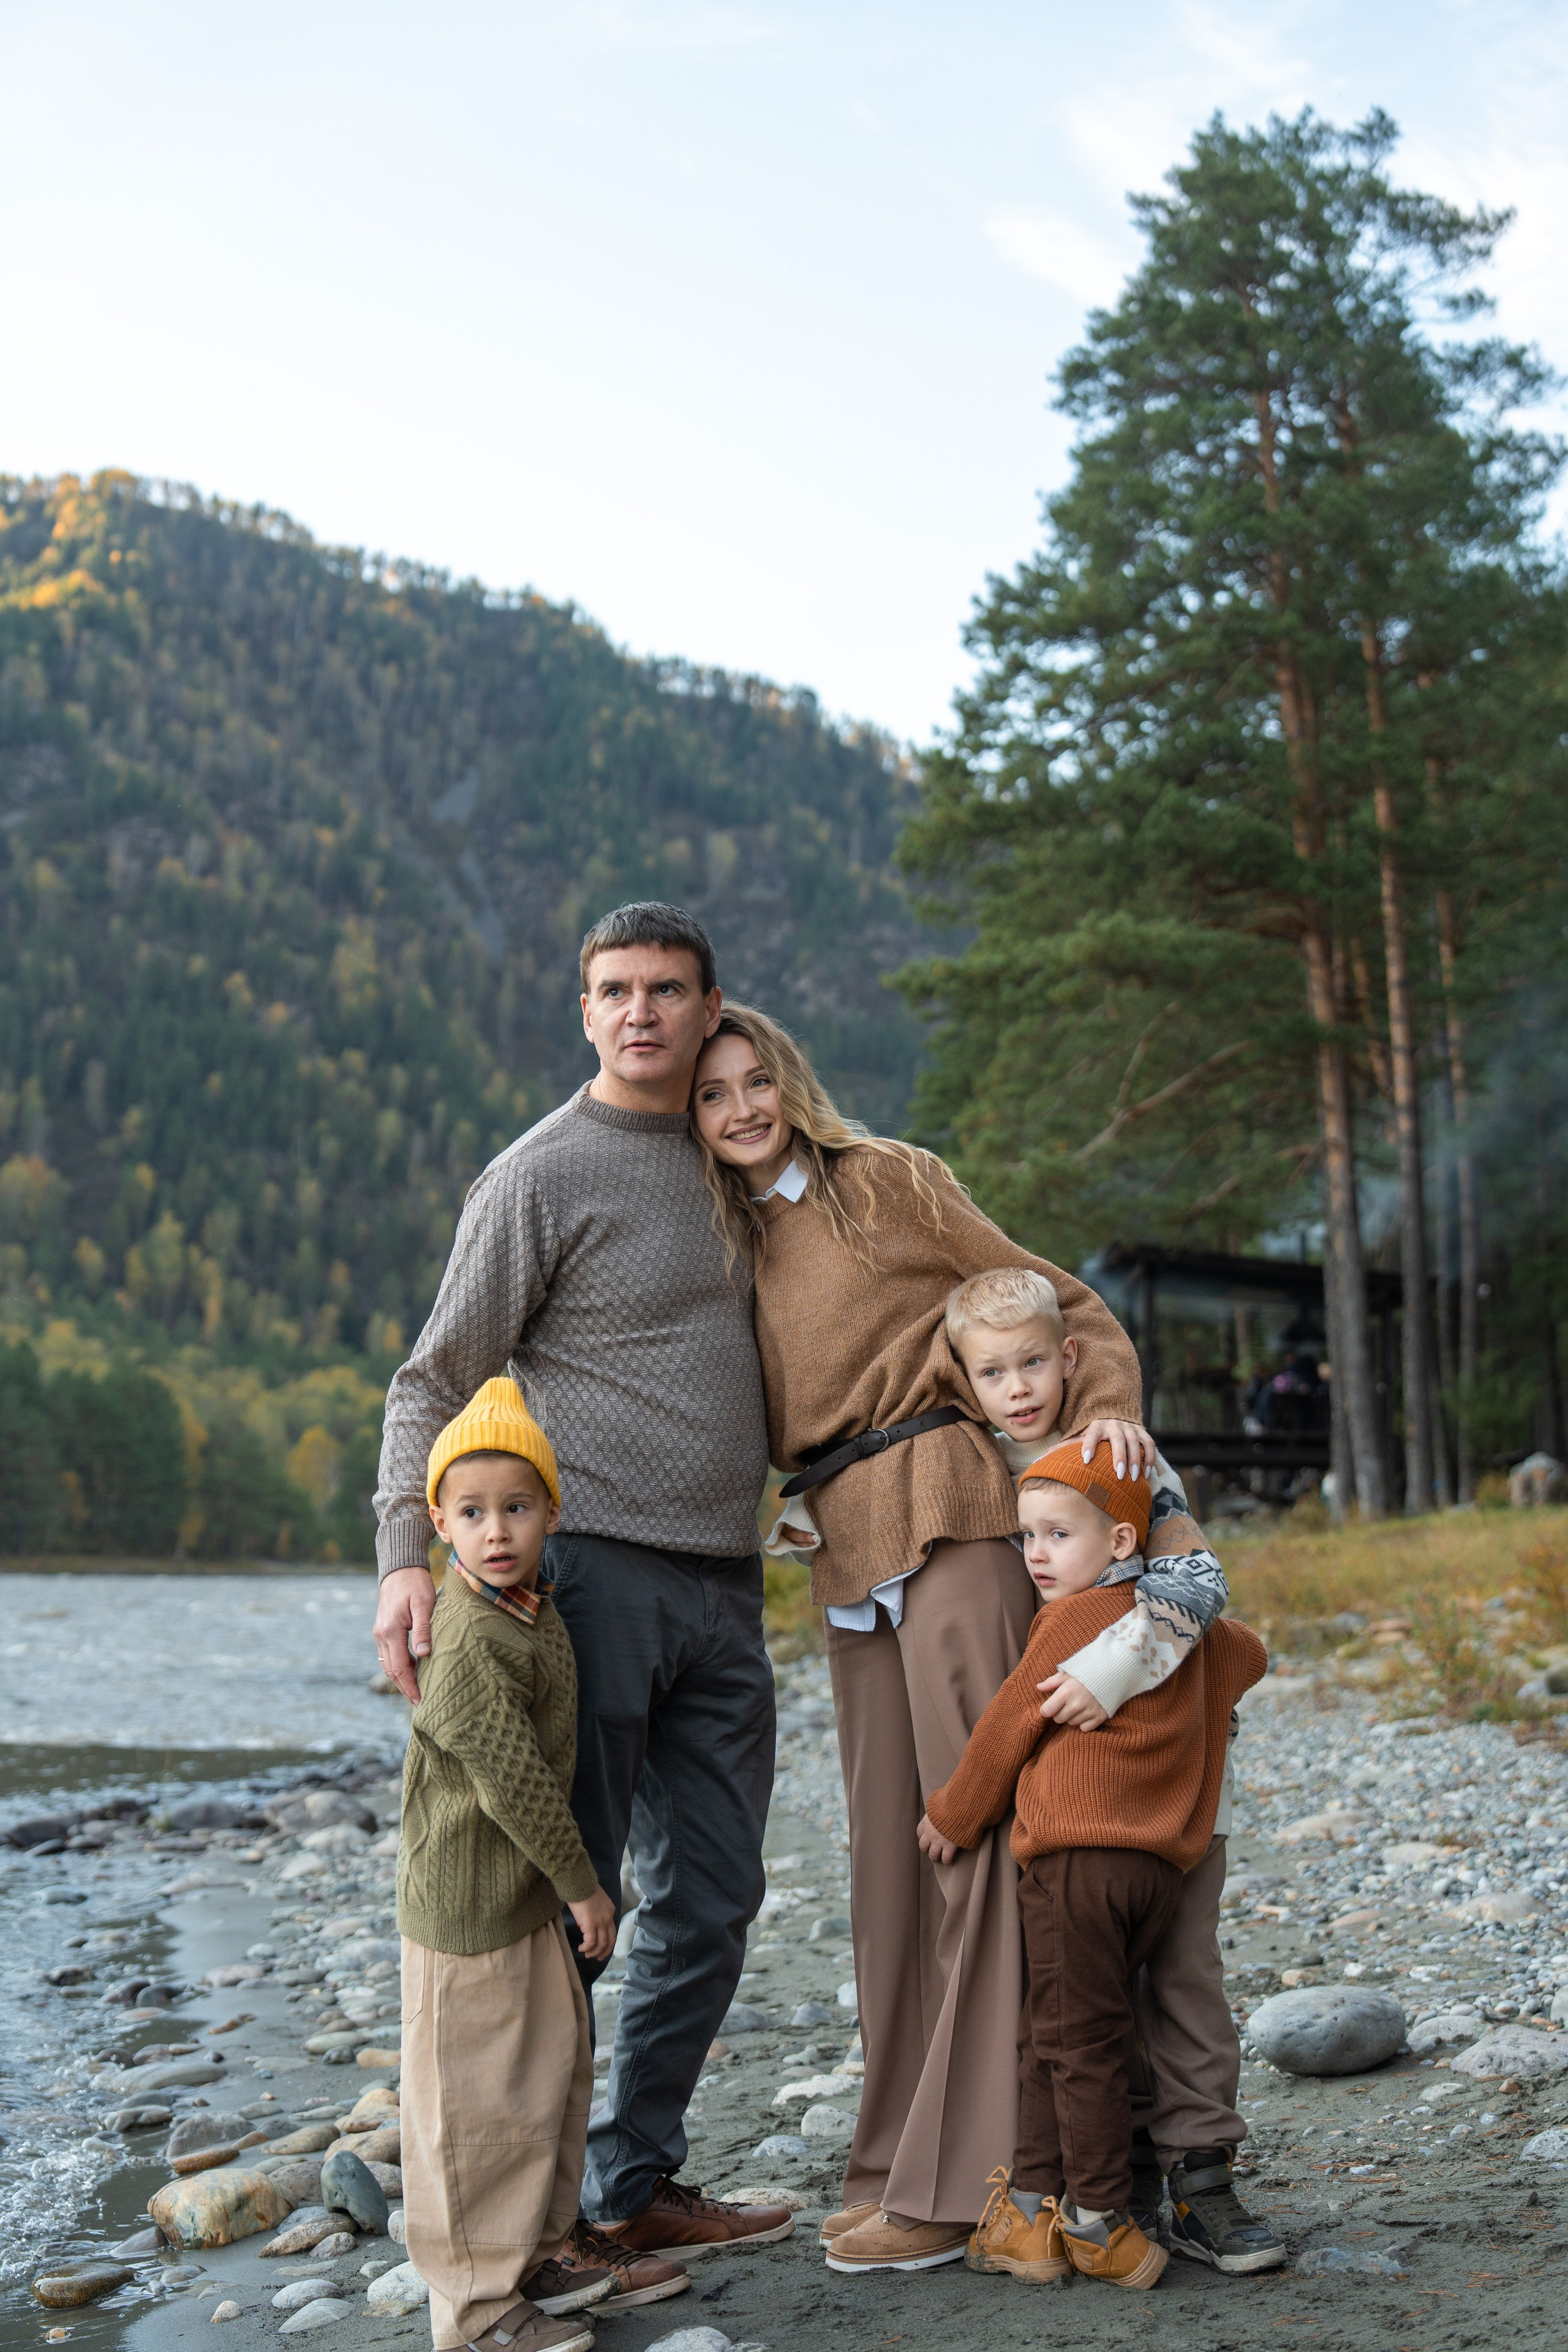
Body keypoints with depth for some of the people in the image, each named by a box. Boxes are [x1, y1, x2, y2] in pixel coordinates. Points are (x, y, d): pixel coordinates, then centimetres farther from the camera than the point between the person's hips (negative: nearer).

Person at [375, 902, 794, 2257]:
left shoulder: (727, 1165, 16)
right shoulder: (546, 1173, -4)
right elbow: (436, 1381, -6)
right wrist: (407, 1556, -19)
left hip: (723, 1587, 7)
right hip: (597, 1571, -7)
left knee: (710, 1902, 10)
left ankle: (636, 2182, 21)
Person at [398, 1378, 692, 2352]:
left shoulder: (534, 1613, 6)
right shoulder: (467, 1641, -24)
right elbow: (513, 1783, -23)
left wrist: (569, 1885, 19)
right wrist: (584, 1886, -14)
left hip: (529, 1899, 10)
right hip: (466, 1903, -9)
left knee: (555, 2071, 19)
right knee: (475, 2101, 1)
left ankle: (545, 2243, 35)